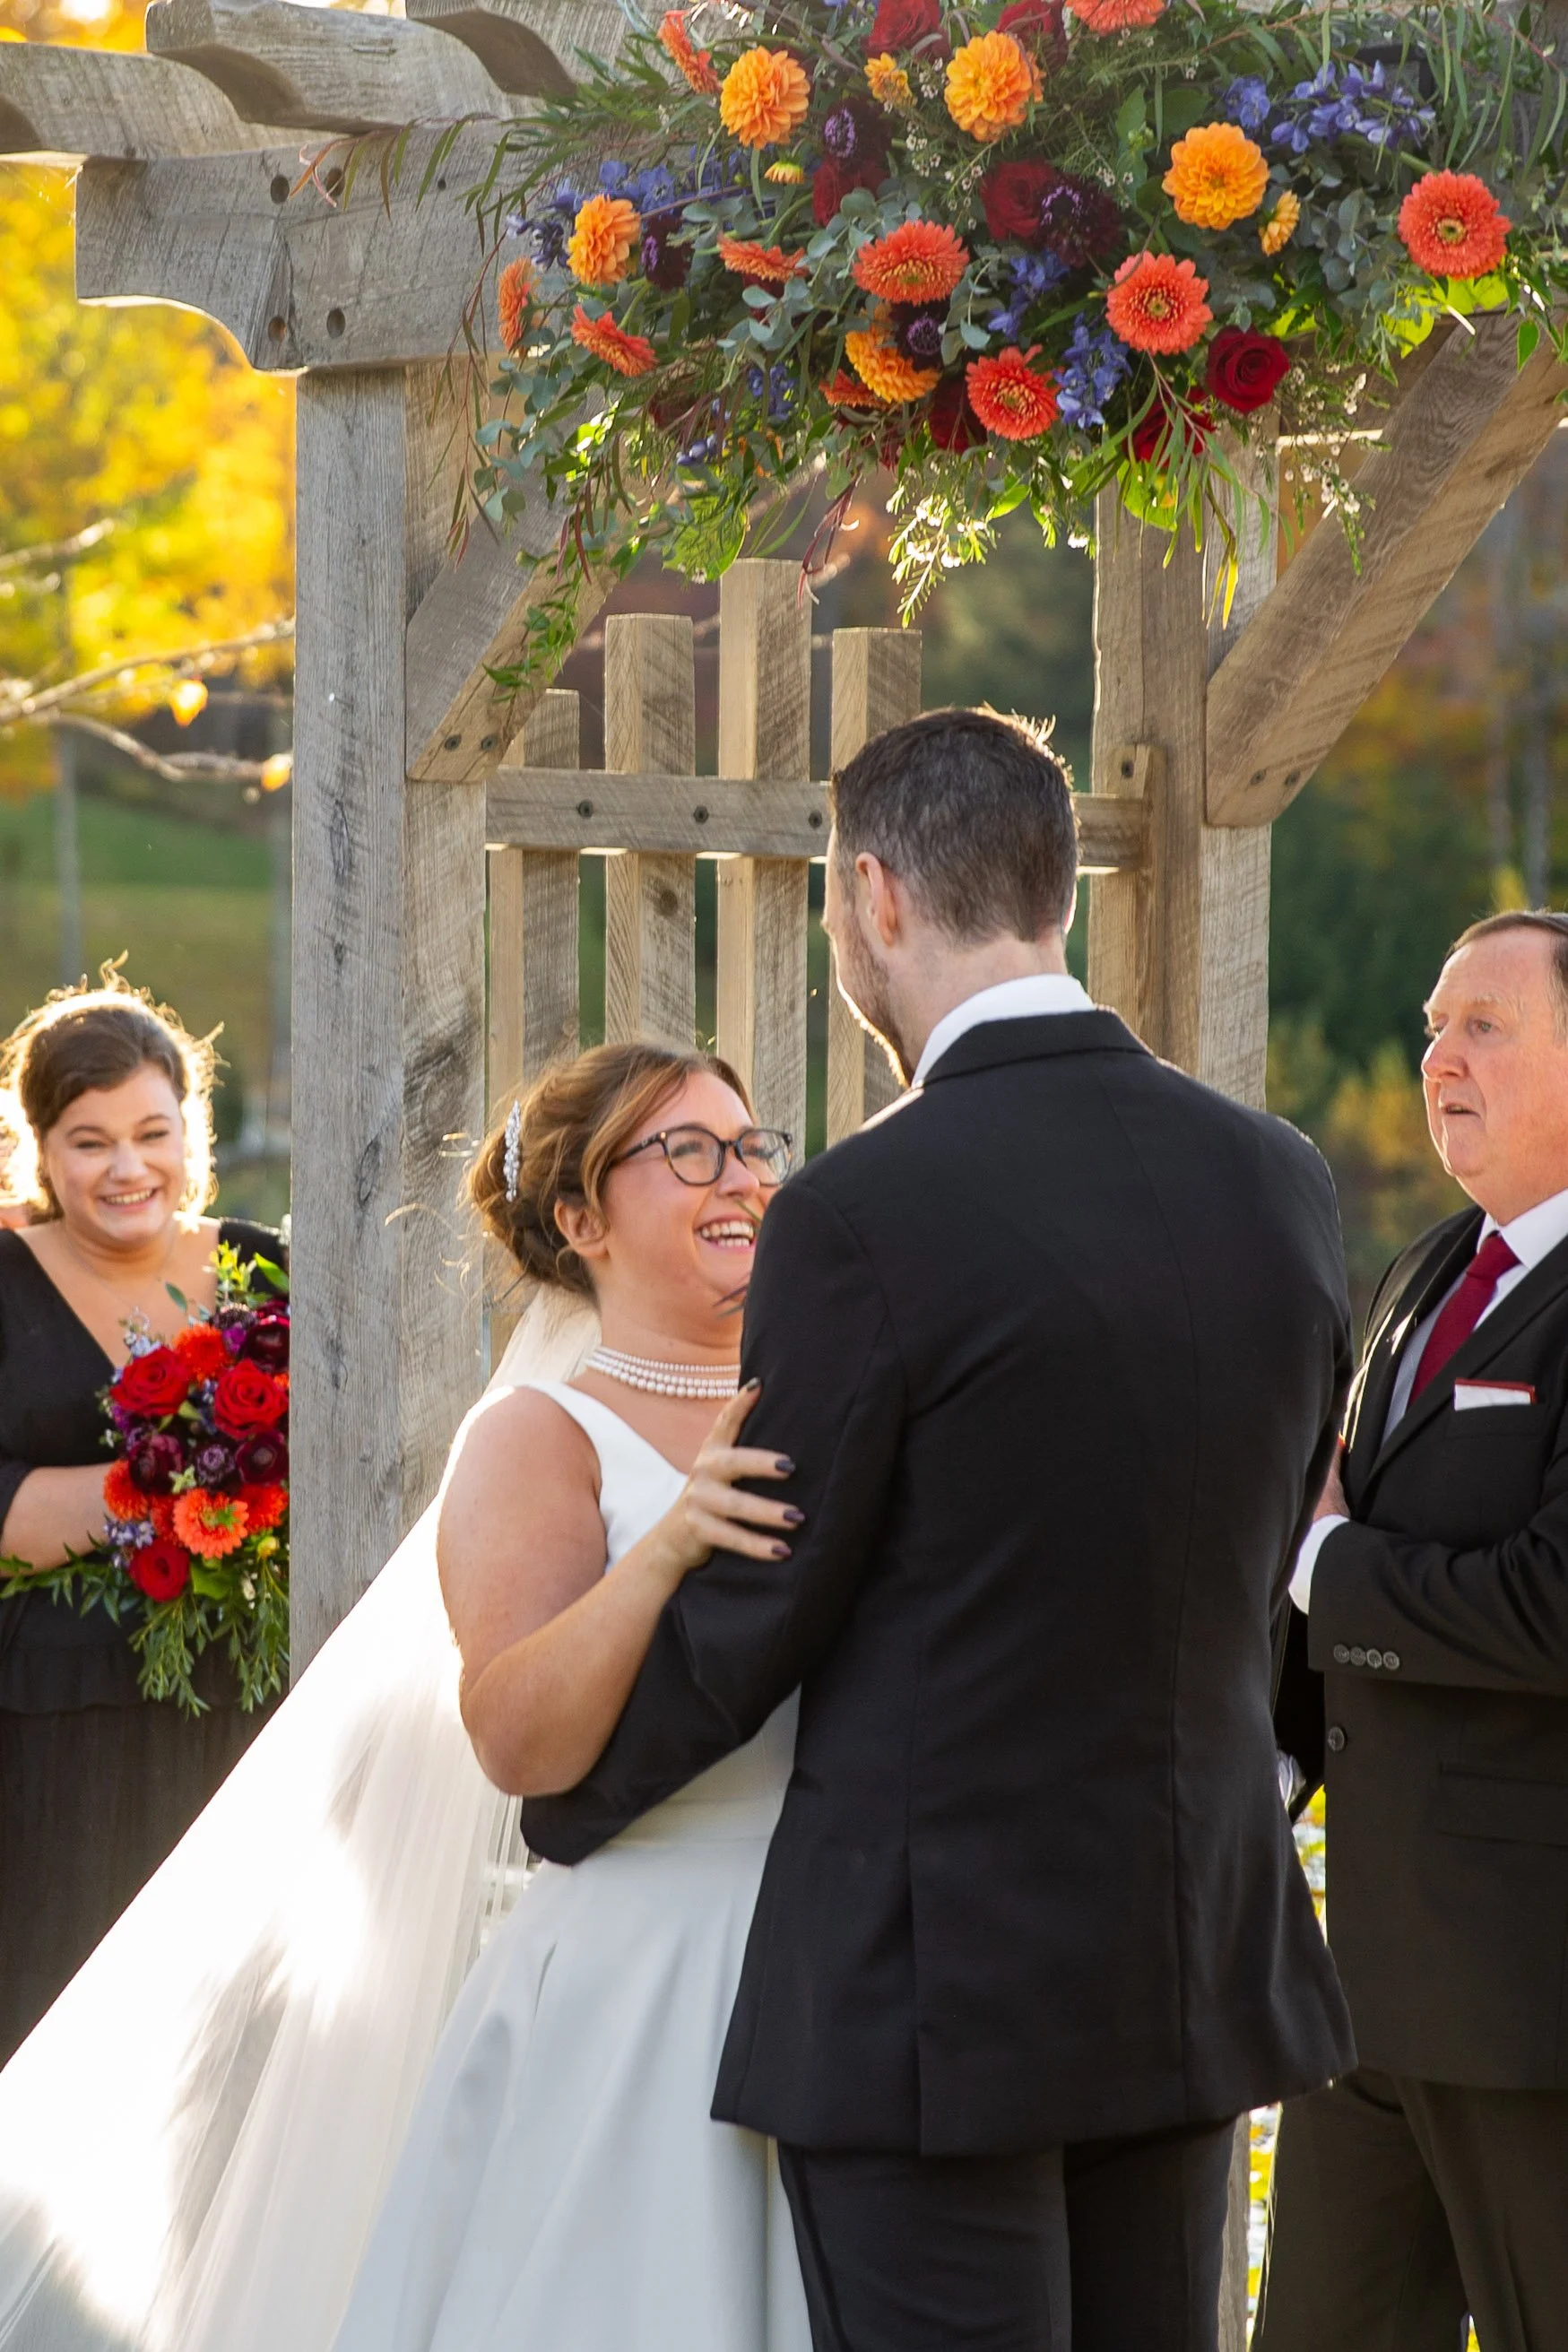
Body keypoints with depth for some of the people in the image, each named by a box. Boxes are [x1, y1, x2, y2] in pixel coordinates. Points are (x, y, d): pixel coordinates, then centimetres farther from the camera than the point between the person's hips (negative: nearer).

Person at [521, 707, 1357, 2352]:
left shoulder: (867, 1214, -17)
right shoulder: (1277, 1183, 2)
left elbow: (747, 1617, -9)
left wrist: (558, 1811, 9)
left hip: (934, 1981, -6)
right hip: (1193, 1960, 6)